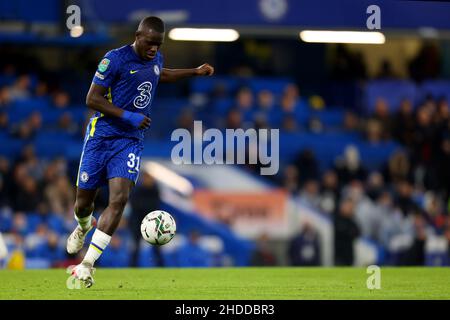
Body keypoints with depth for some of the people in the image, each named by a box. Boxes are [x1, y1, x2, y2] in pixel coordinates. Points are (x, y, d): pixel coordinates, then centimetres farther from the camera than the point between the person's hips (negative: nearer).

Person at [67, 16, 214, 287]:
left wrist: (195, 72, 29)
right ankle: (84, 227, 45)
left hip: (131, 141, 4)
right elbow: (92, 99, -13)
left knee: (119, 198, -17)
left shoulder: (156, 59, 8)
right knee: (84, 202, 5)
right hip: (101, 136, -4)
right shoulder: (115, 59, -13)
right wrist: (128, 116, -20)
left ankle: (87, 265, -16)